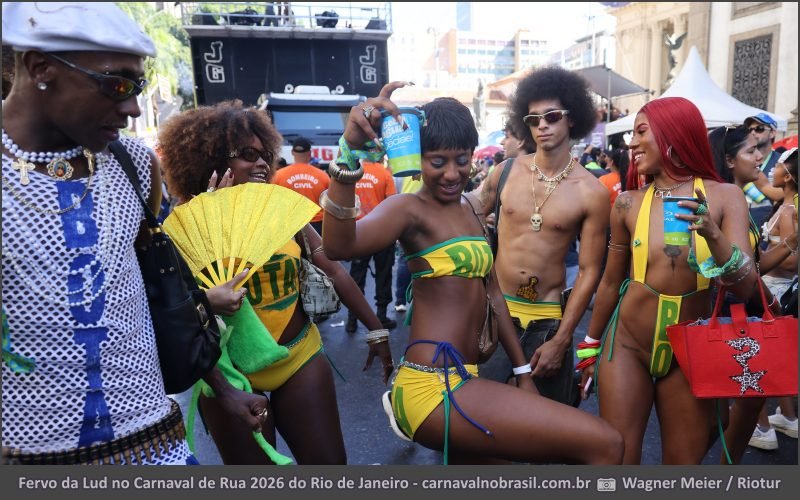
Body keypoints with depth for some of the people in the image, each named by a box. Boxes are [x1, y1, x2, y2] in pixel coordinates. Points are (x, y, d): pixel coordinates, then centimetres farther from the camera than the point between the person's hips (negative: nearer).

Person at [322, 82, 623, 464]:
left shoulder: (469, 210, 18)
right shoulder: (410, 208, -7)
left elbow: (490, 291, 18)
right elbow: (339, 246, -27)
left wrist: (523, 372, 18)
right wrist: (349, 153, -41)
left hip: (458, 382, 9)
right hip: (435, 388, -9)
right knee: (603, 444, -13)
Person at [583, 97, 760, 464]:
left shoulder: (724, 196, -6)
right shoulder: (629, 203, -5)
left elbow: (745, 289, -12)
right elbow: (611, 281, 4)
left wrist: (713, 234, -29)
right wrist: (591, 345, 12)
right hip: (627, 345, 0)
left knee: (685, 465, 14)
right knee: (616, 460, 2)